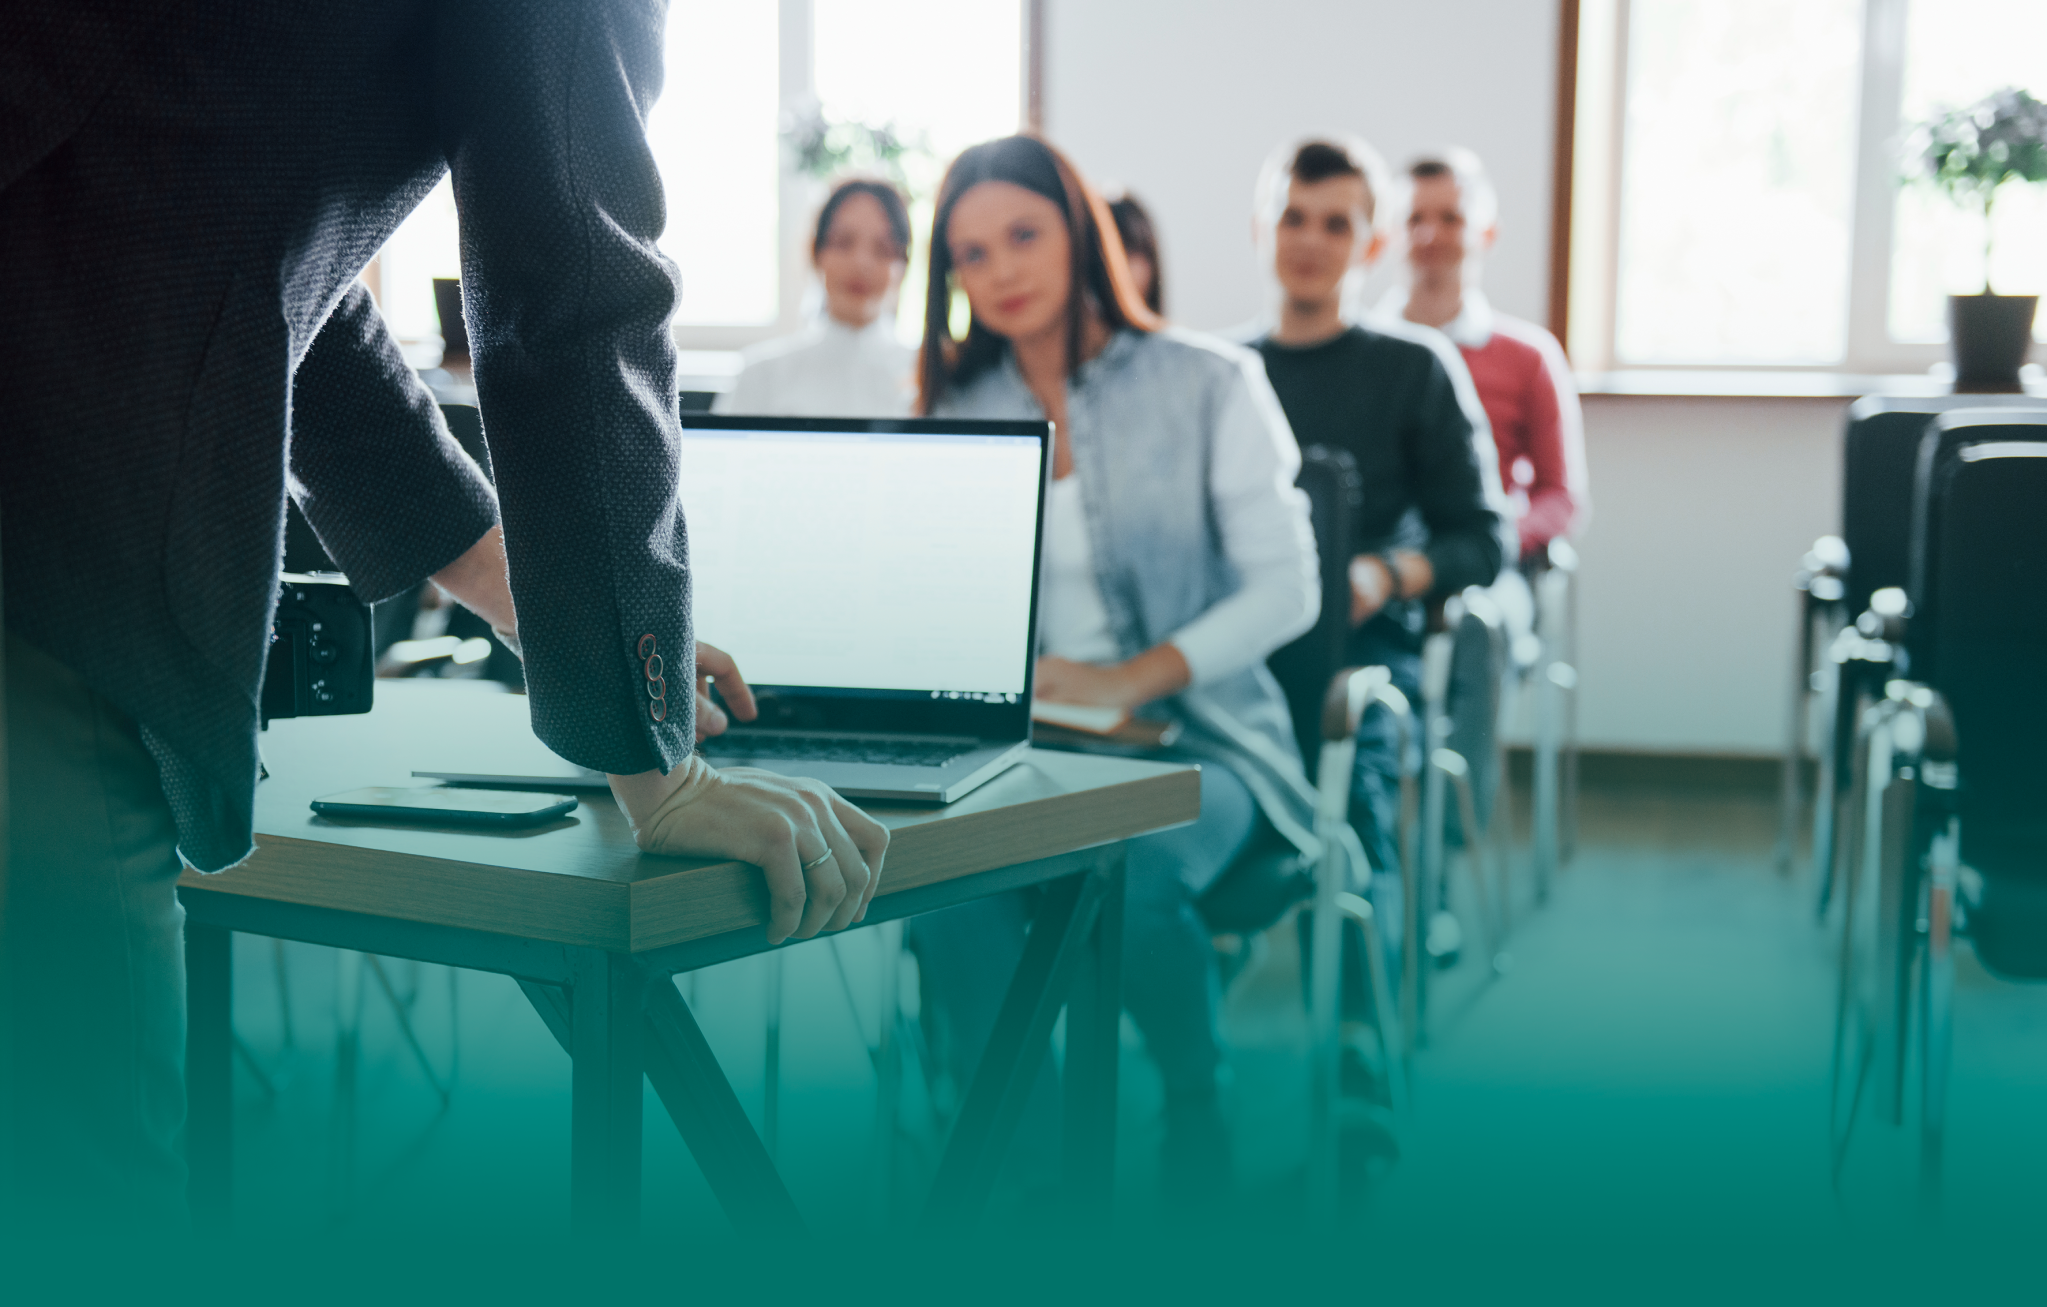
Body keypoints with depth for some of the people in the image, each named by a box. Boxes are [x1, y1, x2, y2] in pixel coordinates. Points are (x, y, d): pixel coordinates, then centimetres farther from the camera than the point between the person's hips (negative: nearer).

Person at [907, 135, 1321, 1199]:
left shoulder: (1209, 384, 0)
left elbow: (1286, 588, -6)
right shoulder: (961, 412, 12)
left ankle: (1198, 1111, -5)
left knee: (1129, 880, -35)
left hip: (1195, 738, -3)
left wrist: (1131, 679, -19)